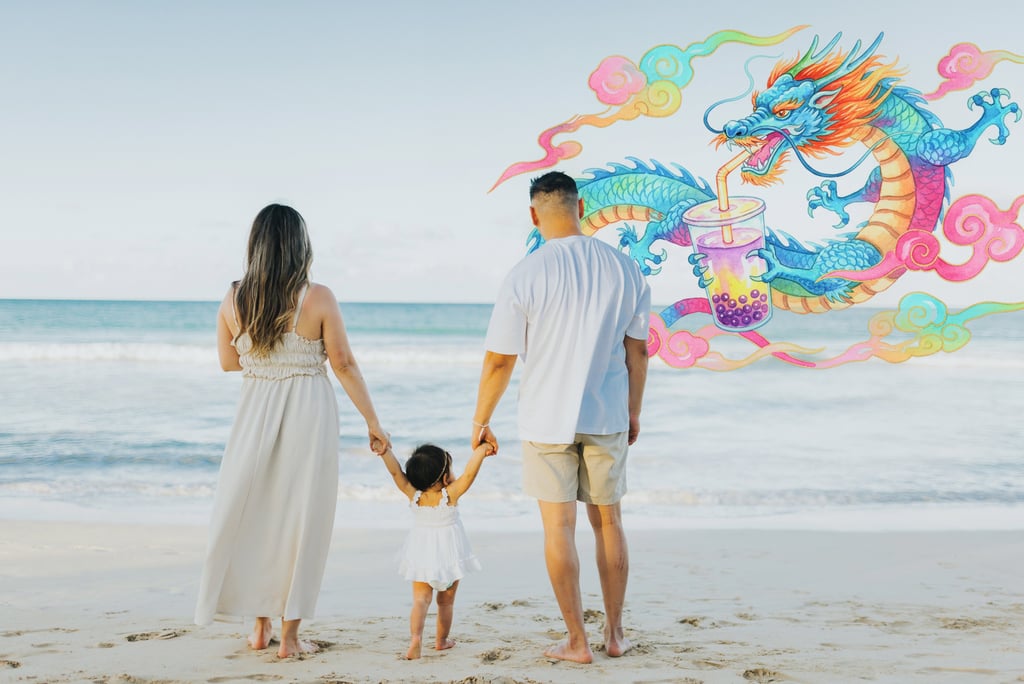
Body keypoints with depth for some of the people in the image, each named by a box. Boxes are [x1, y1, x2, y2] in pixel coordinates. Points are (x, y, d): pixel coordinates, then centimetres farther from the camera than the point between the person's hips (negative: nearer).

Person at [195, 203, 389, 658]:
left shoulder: (233, 301, -3)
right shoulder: (318, 299, -11)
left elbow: (228, 362, 10)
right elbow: (344, 366, -7)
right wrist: (372, 421, 1)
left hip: (255, 412, 3)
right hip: (308, 413, -3)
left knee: (254, 516, 16)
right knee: (301, 518, 6)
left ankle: (261, 625, 25)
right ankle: (290, 635, 11)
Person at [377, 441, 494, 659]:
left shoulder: (413, 494, -13)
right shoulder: (450, 495, -19)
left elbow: (396, 471, -17)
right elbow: (468, 474, -25)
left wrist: (385, 451, -16)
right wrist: (482, 449, -21)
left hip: (421, 557, 1)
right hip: (449, 555, -1)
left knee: (421, 599, -1)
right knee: (446, 601, 18)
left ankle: (416, 636, -24)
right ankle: (442, 640, 29)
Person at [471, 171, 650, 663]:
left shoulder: (525, 276, -12)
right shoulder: (623, 269, -3)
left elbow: (499, 361, -9)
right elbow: (638, 350, 4)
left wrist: (480, 422, 5)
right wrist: (633, 412, 18)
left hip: (547, 419, -3)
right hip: (607, 417, 3)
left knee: (558, 528, 5)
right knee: (608, 522, 15)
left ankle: (577, 641, 9)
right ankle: (615, 634, 23)